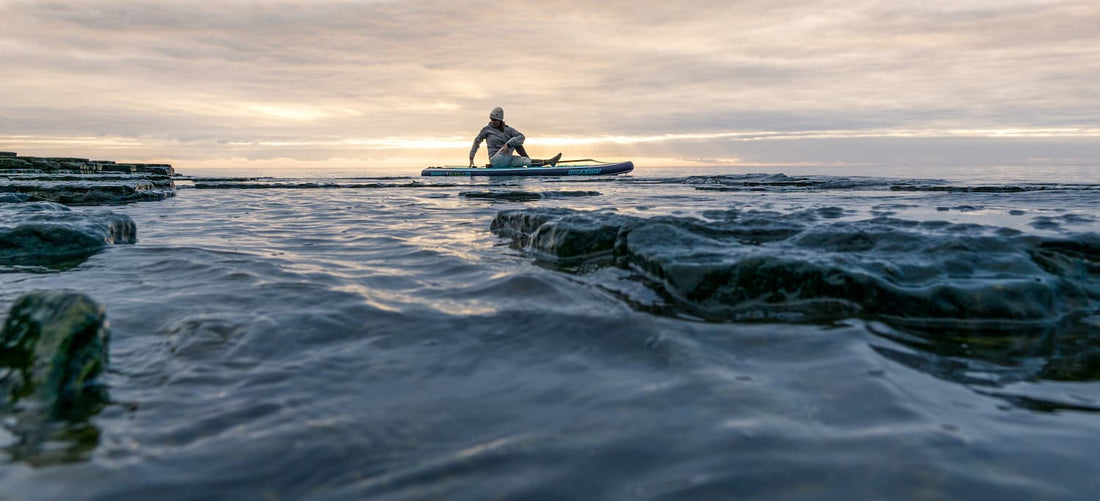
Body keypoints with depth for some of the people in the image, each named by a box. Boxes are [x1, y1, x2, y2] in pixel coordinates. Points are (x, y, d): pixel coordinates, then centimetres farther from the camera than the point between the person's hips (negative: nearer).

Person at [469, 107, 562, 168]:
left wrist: (508, 145, -27)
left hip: (506, 161, 4)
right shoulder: (486, 129, 1)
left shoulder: (507, 130, 6)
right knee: (513, 142, -16)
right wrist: (471, 157, 5)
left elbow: (521, 137, -10)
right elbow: (477, 141, 11)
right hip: (495, 160, -4)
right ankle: (529, 160, -11)